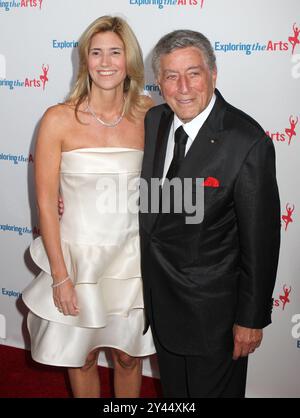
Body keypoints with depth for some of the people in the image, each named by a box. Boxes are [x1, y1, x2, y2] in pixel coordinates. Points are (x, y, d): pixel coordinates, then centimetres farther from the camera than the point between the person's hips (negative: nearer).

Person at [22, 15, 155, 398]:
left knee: (128, 356, 18)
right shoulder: (59, 119, -12)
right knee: (82, 358, 17)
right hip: (77, 256, -1)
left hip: (131, 257, 2)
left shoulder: (148, 115, -5)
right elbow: (46, 202, -9)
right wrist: (60, 275, -9)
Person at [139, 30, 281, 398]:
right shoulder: (153, 121, -3)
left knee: (213, 389, 17)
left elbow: (260, 239, -18)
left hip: (211, 306, -5)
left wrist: (251, 318, -13)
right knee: (173, 388, 26)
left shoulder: (247, 143, -24)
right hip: (159, 295, 6)